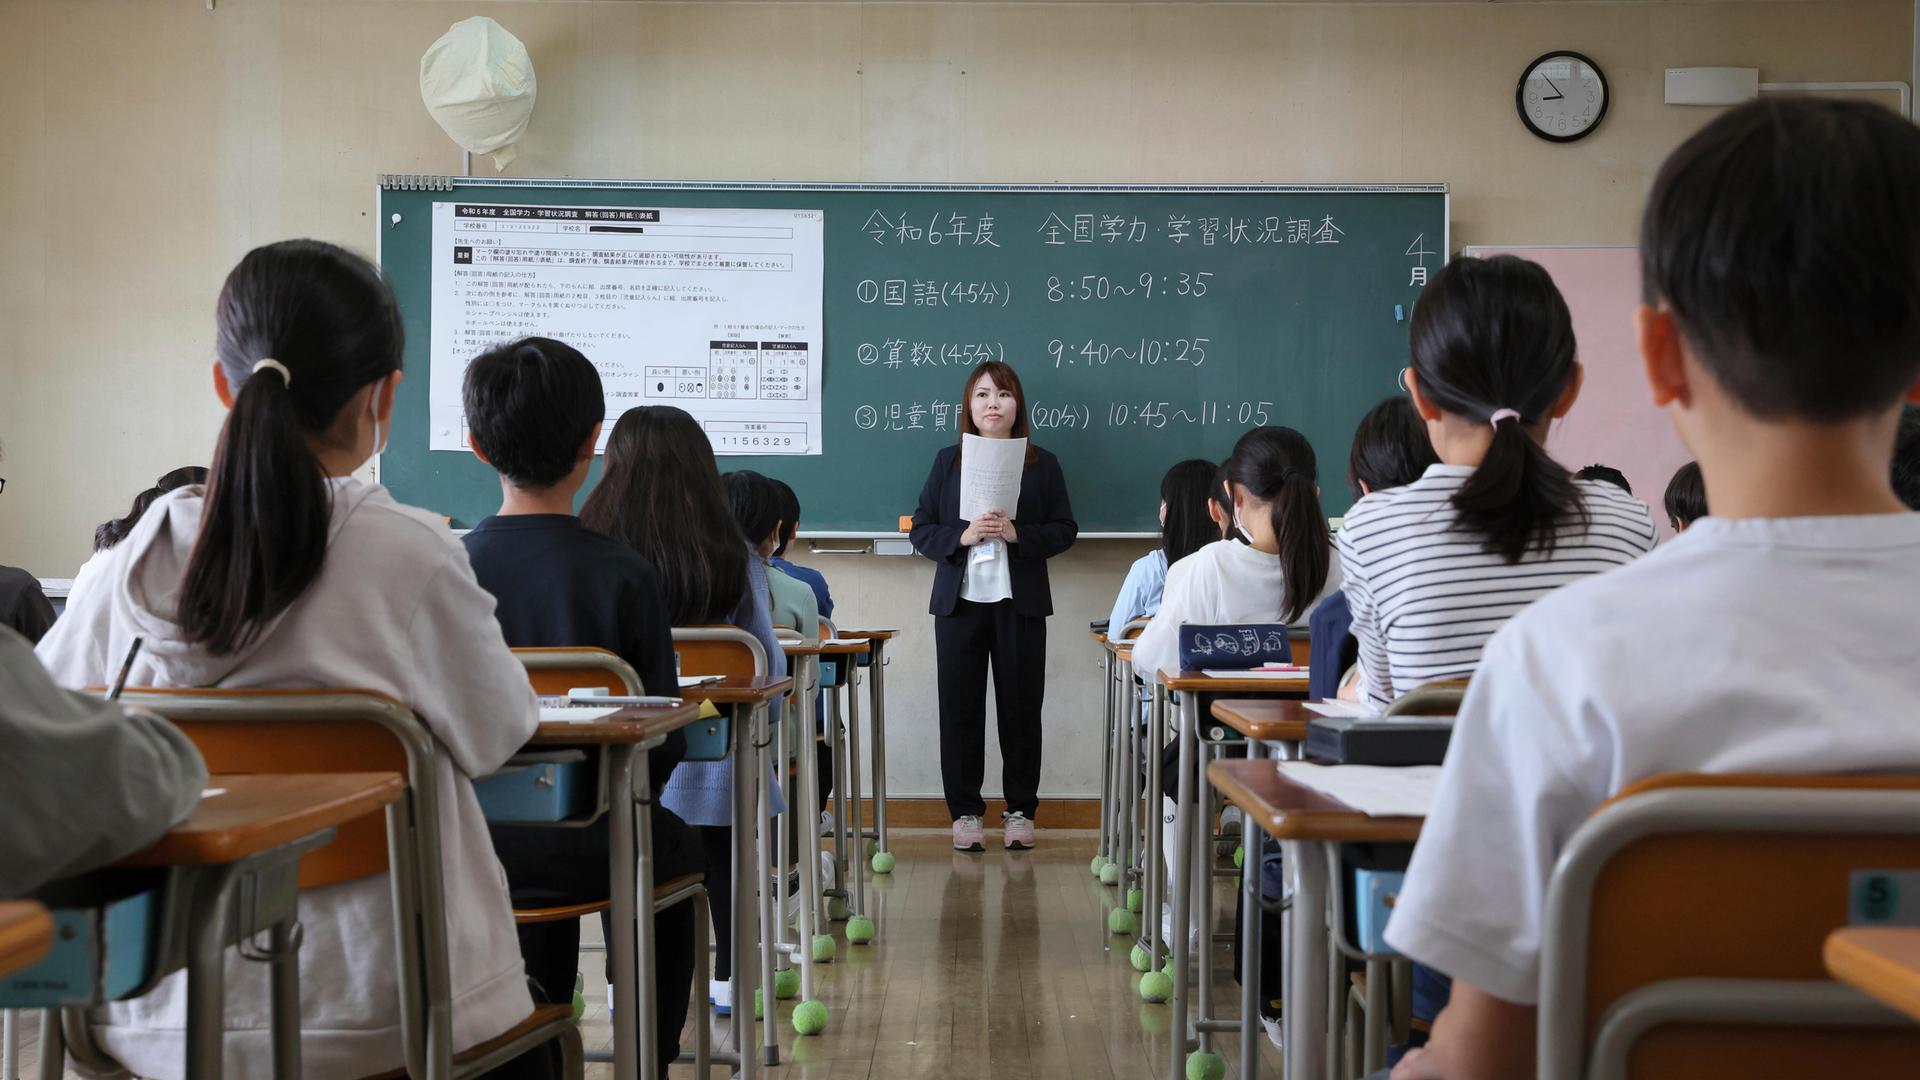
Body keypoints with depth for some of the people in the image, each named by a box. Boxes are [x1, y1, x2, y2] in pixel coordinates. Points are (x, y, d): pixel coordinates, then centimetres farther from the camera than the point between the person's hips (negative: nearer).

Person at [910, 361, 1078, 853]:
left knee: (1021, 706, 3)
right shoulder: (947, 462, 7)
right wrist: (962, 536, -14)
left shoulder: (1042, 464, 5)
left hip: (1020, 603, 0)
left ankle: (1020, 811, 14)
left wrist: (1017, 533, -14)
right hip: (960, 602, 1)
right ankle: (964, 812, 11)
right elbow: (921, 530, 4)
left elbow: (1064, 531, 2)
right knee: (960, 708, 2)